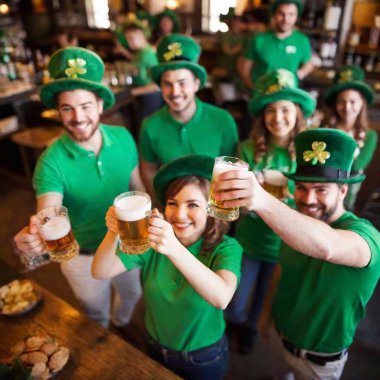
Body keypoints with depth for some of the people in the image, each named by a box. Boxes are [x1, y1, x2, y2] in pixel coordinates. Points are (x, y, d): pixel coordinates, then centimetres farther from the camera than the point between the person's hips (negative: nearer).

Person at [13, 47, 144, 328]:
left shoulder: (123, 137, -16)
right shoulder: (51, 162, -26)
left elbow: (137, 186, -3)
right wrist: (33, 237, -59)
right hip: (85, 257, -3)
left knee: (133, 294, 32)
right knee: (97, 317, 25)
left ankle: (122, 325, 67)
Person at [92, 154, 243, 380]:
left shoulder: (226, 248, -25)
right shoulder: (151, 238, -18)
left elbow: (222, 298, -44)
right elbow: (100, 272, -22)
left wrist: (174, 249, -57)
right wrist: (114, 233, -43)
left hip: (204, 358, -2)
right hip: (157, 350, 3)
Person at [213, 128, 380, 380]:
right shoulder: (295, 223, -12)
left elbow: (326, 247, -57)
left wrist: (263, 201, -72)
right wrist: (266, 311, 10)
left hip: (318, 360, -5)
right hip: (279, 335, 5)